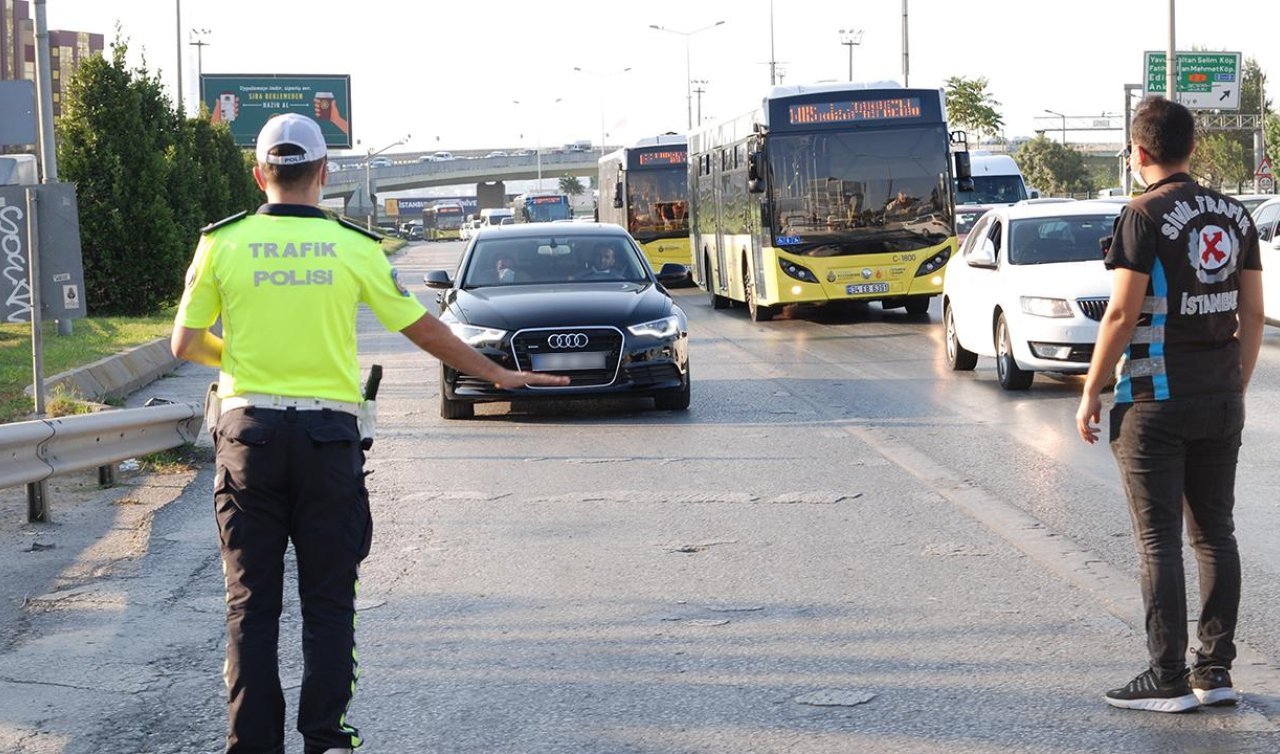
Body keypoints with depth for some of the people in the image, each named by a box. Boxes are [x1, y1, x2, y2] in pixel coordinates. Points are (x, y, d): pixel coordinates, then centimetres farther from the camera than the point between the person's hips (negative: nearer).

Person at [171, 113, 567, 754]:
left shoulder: (223, 243, 0)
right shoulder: (353, 247, -1)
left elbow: (184, 345, 5)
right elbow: (425, 330, 6)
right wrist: (498, 374, 19)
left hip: (249, 433, 0)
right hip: (328, 435, 0)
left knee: (251, 603, 6)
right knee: (328, 598, 8)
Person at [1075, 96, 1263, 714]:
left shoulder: (1145, 217, -11)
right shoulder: (1235, 215, 8)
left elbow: (1122, 314, -14)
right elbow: (1252, 315, 9)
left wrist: (1090, 393, -6)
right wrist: (1237, 387, 18)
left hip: (1156, 400, -6)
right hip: (1220, 399, 6)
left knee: (1158, 539, -1)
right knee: (1215, 534, 11)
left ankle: (1167, 679, 0)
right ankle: (1215, 672, 14)